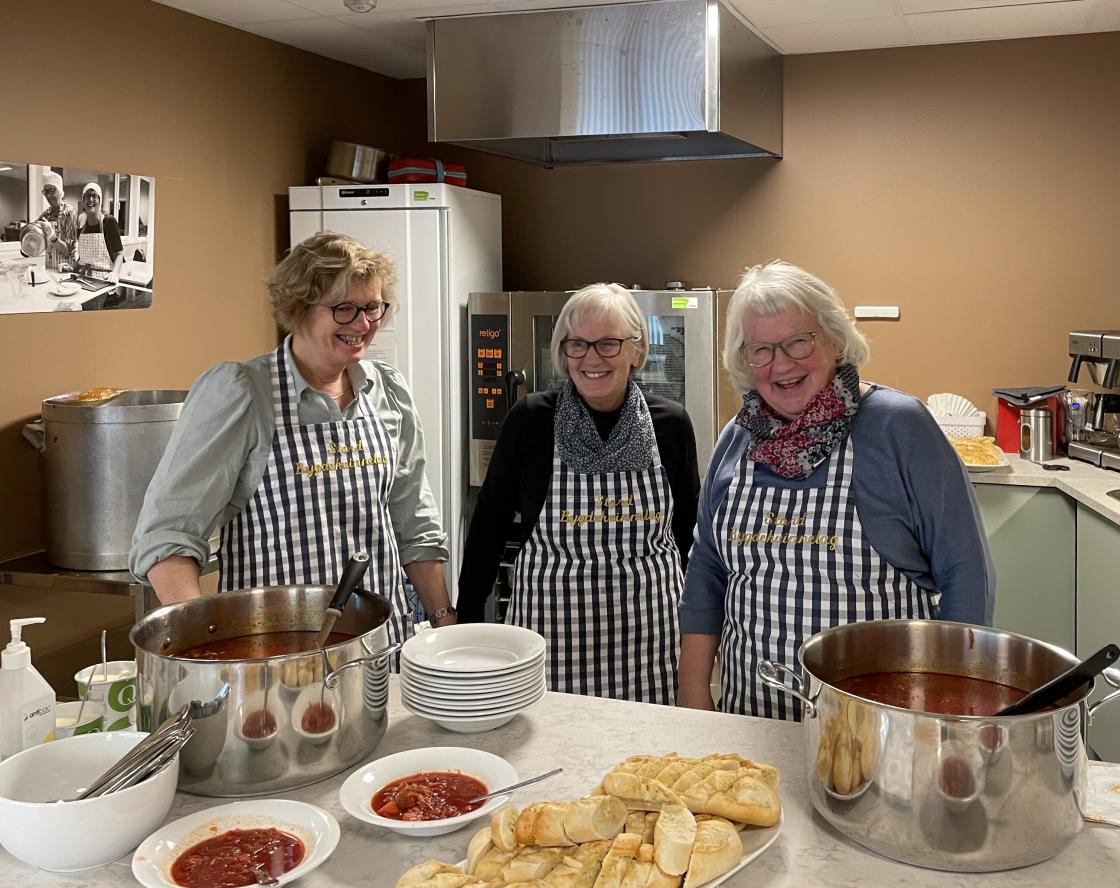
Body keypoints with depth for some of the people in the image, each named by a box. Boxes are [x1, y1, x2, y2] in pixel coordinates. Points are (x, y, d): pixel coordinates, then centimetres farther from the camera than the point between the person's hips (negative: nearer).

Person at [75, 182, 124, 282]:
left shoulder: (109, 222, -3)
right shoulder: (81, 226, 11)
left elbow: (119, 254, -4)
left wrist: (115, 272, -19)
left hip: (103, 278, -4)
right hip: (83, 277, 4)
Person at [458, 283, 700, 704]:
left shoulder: (670, 424, -1)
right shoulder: (530, 420, -6)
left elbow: (690, 532, 10)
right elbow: (488, 527, 1)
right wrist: (467, 624, 1)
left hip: (648, 642, 2)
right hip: (550, 629, -1)